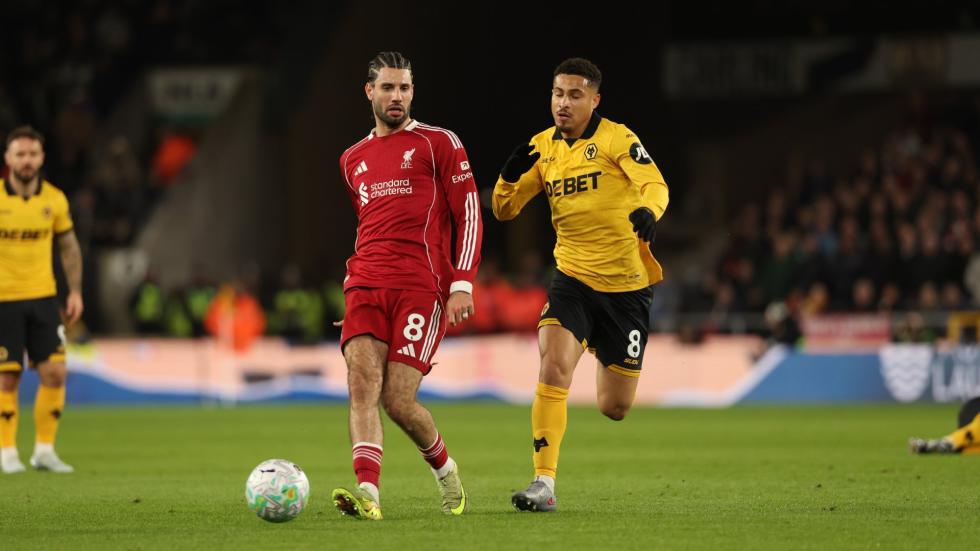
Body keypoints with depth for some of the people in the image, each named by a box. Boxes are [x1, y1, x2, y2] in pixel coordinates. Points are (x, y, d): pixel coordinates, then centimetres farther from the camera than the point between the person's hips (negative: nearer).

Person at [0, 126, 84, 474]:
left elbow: (68, 247, 14)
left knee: (54, 373, -4)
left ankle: (44, 451, 7)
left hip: (43, 298, 3)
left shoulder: (54, 199, 2)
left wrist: (75, 291, 7)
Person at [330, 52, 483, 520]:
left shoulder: (439, 144, 4)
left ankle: (445, 470, 18)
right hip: (365, 287, 4)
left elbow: (469, 216, 0)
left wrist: (463, 284, -10)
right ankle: (367, 493, -28)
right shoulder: (353, 159, 20)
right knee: (361, 383, -18)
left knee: (398, 401, -11)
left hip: (421, 288, -4)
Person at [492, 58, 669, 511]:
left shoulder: (615, 138, -8)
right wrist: (510, 175, -12)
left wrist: (648, 211, -45)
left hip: (626, 285, -3)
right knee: (553, 366, -24)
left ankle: (610, 358, 44)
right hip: (573, 278, 3)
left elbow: (654, 184, -21)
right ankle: (544, 484, -20)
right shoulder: (542, 147, 7)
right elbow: (504, 210, 10)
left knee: (614, 409, 5)